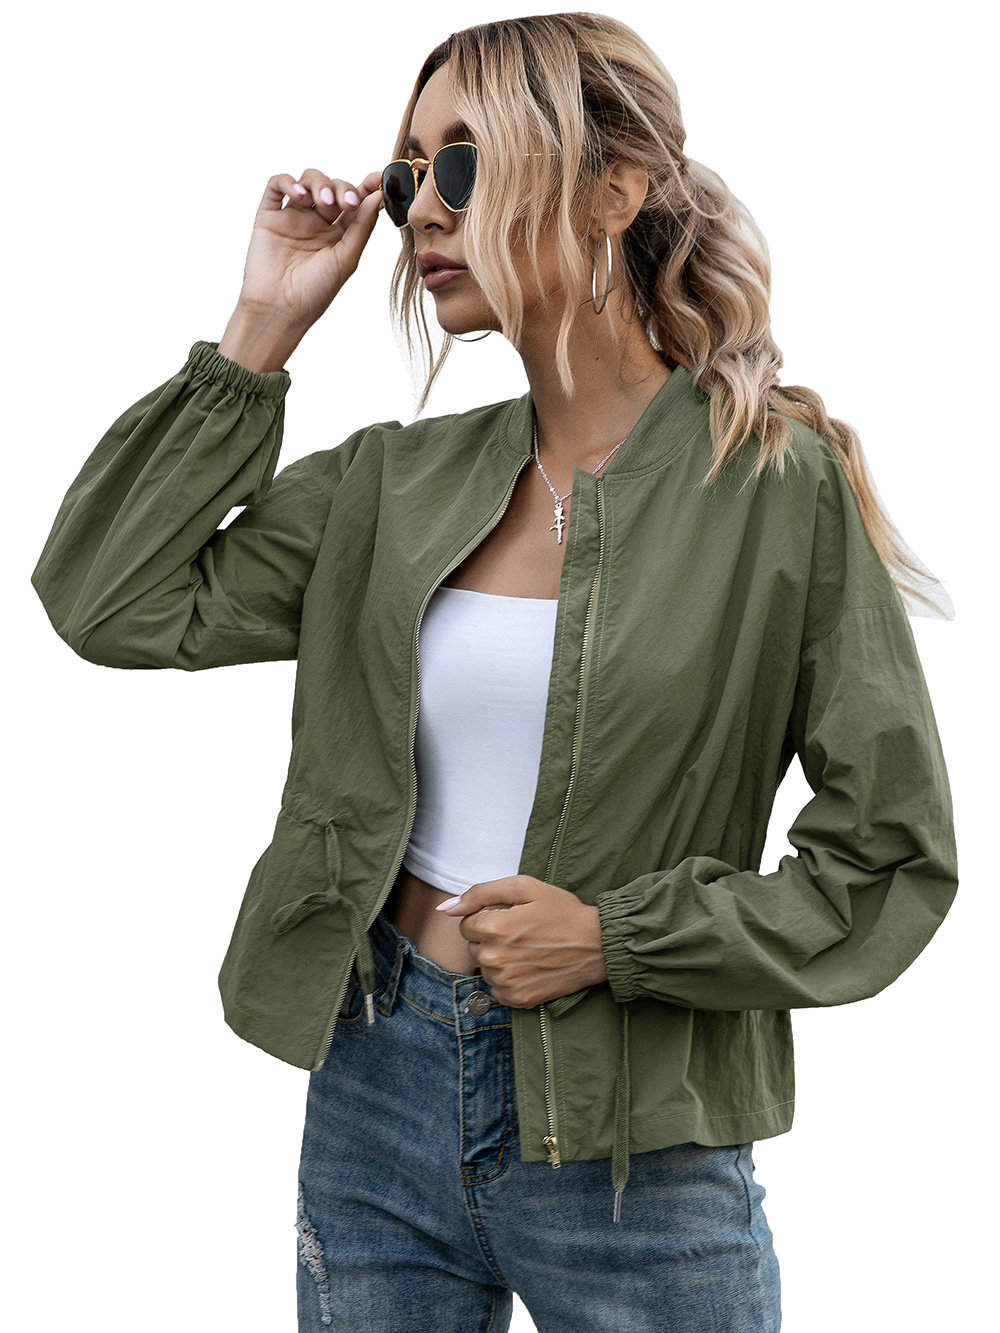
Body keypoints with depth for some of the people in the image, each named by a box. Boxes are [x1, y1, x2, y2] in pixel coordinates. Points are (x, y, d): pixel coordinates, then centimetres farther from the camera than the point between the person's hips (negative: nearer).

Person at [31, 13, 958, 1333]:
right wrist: (259, 332, -2)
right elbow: (114, 602, -2)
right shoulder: (395, 480, 4)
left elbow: (894, 858, -7)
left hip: (629, 1151, -4)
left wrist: (616, 936, -16)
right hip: (376, 1089, 4)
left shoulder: (778, 483, -10)